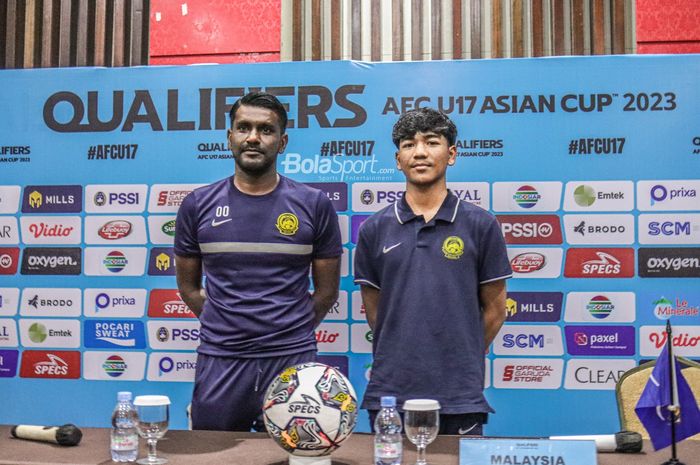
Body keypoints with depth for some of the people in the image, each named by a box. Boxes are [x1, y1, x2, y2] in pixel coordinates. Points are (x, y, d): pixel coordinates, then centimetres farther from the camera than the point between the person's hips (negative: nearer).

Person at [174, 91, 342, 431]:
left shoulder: (314, 205, -1)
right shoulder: (198, 205, 3)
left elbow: (326, 291, 6)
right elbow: (188, 286, 12)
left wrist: (290, 333, 6)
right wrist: (225, 327, 7)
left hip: (292, 361, -1)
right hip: (218, 363, 1)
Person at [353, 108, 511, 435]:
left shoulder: (480, 225, -1)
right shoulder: (374, 229, 4)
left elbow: (495, 309, 6)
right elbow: (374, 311, 10)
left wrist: (460, 358, 10)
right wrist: (405, 358, 10)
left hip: (459, 396, -1)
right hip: (389, 394, 2)